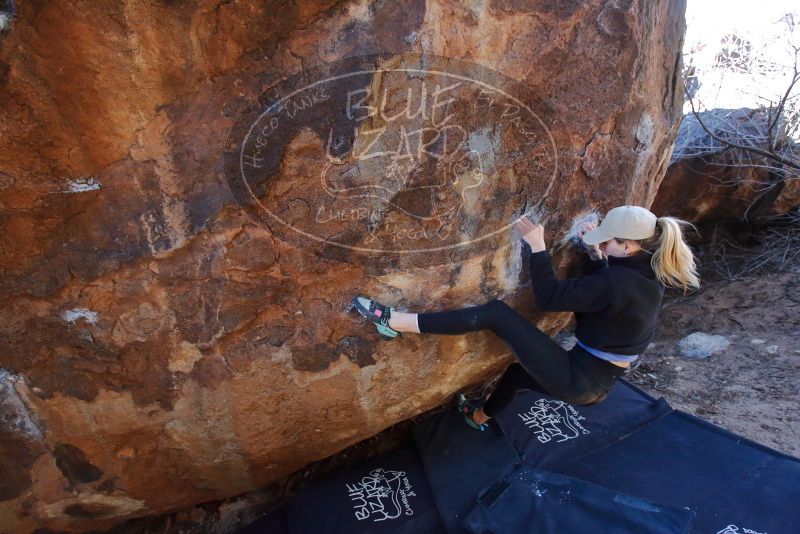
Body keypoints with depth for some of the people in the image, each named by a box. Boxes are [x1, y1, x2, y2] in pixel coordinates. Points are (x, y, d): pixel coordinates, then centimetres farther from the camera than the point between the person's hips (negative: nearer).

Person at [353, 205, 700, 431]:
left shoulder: (619, 282, -25)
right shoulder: (647, 276, 4)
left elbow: (550, 297, -23)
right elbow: (598, 291, 17)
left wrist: (537, 246, -15)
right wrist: (593, 255, 4)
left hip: (578, 380, -9)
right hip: (596, 382, 9)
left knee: (498, 312, -18)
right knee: (516, 371, 34)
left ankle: (396, 322, -19)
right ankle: (481, 417, 61)